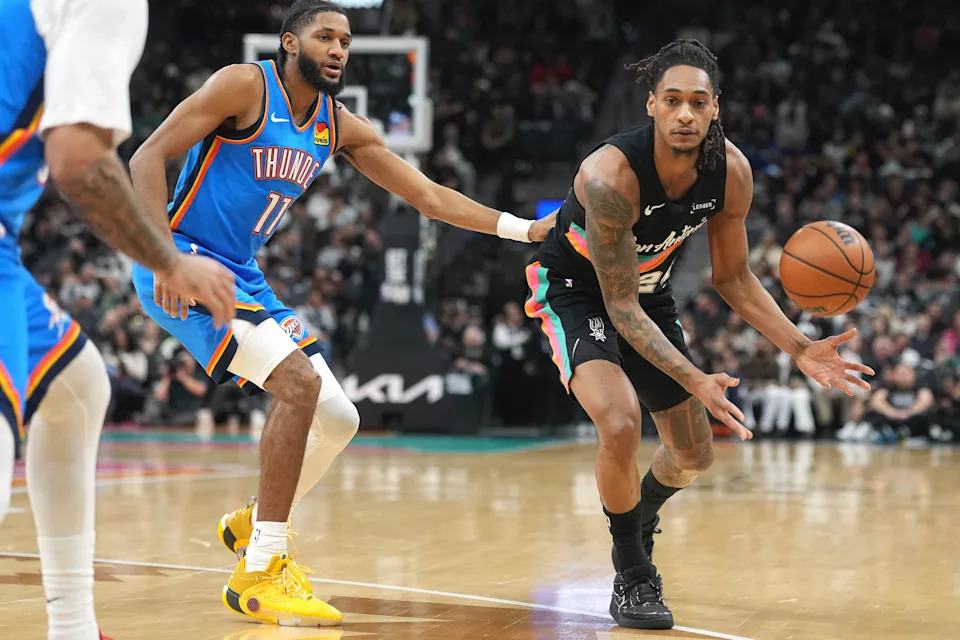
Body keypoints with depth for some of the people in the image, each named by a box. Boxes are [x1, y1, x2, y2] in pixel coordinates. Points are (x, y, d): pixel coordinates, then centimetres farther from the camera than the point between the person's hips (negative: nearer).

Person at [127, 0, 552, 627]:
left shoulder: (342, 127, 10)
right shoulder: (245, 85, -11)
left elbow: (430, 196, 12)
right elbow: (148, 158, -15)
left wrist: (526, 229, 3)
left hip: (243, 278, 8)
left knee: (338, 419, 5)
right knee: (298, 381, -25)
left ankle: (252, 524, 30)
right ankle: (259, 572, -18)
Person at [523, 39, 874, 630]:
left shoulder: (732, 172, -20)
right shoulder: (611, 175, -37)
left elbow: (734, 277, -4)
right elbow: (620, 306, -32)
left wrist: (801, 349, -16)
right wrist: (695, 381, -41)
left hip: (651, 290, 6)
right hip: (576, 289, -6)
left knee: (695, 455, 15)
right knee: (621, 425, -30)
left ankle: (641, 515, 51)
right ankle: (633, 578, -7)